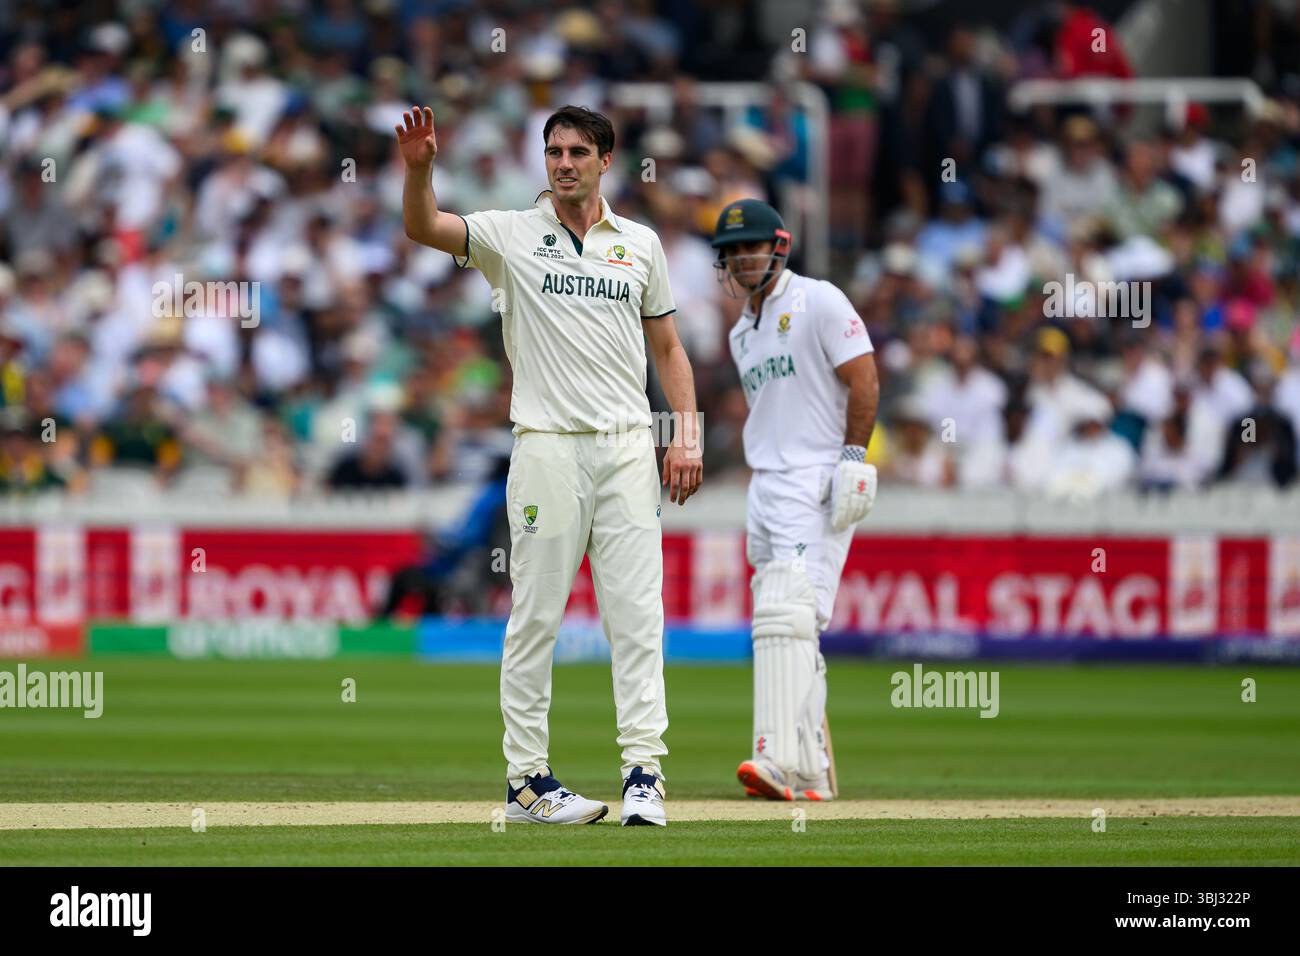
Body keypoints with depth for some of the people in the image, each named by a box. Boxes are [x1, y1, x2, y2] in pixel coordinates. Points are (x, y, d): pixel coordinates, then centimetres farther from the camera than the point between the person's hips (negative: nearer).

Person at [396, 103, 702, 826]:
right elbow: (424, 228, -11)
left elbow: (667, 345, 17)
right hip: (547, 448, -2)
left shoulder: (640, 244, 12)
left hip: (627, 447, 2)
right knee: (536, 616, 0)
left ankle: (646, 772, -4)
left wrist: (689, 433, 5)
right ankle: (527, 780, 4)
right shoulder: (512, 236, 4)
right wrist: (419, 167, -31)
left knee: (638, 614, -3)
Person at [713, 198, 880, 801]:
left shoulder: (818, 302, -5)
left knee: (787, 614, -22)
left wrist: (854, 458, -18)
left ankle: (779, 760, -32)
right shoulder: (742, 333, 20)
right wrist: (764, 489, 19)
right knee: (783, 627, 8)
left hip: (818, 485, -9)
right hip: (765, 490, 9)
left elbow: (863, 379, -11)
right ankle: (811, 773, 13)